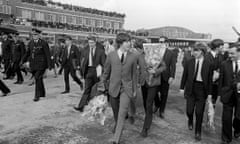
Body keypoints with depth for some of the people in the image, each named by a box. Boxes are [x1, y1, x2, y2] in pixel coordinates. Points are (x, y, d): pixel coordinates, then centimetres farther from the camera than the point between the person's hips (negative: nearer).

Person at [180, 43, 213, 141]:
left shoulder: (208, 64, -3)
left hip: (202, 89, -1)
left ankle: (198, 132, 24)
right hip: (191, 88, 1)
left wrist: (209, 93, 1)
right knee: (189, 110, 3)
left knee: (199, 112, 5)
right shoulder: (189, 63, 0)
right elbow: (184, 76, 6)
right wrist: (182, 87, 4)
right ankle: (190, 122, 39)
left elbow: (209, 80, 1)